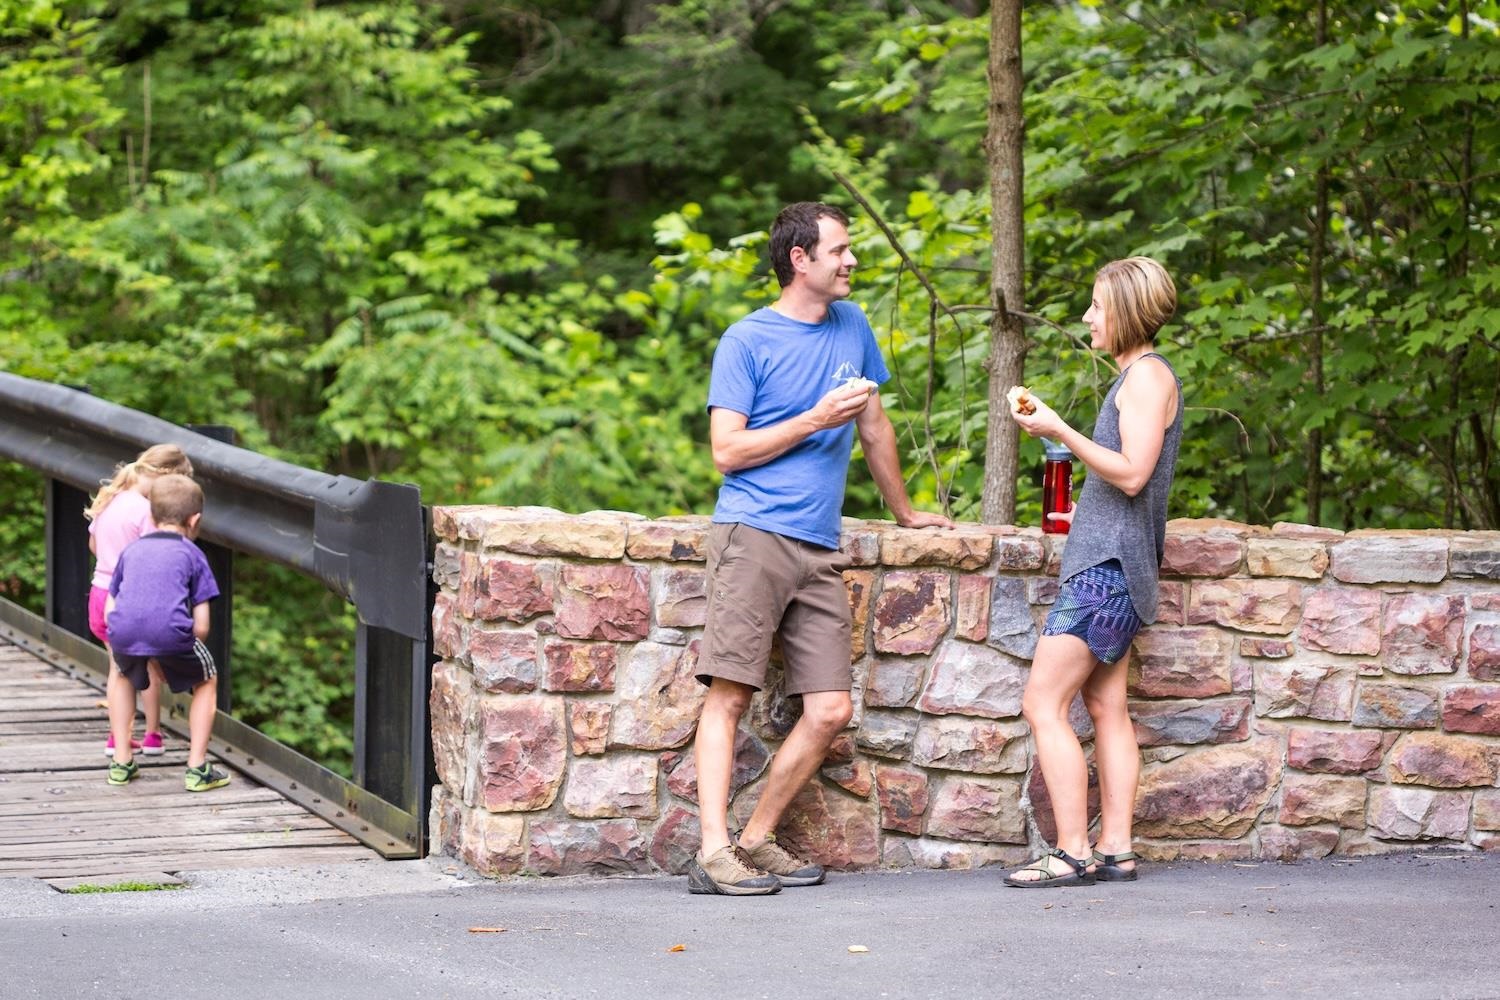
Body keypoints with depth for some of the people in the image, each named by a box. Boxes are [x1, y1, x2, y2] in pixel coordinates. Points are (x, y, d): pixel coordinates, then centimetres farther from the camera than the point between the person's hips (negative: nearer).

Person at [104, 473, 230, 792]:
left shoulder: (132, 550, 26)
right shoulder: (191, 554, 15)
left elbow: (109, 611, 23)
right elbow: (201, 626, 8)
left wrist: (145, 656, 30)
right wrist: (178, 656, 25)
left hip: (124, 633, 3)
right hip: (171, 631, -3)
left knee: (122, 675, 37)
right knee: (206, 682, 25)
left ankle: (121, 762, 32)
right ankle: (197, 768, 17)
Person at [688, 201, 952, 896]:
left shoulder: (851, 326, 18)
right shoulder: (746, 342, 1)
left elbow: (874, 426, 30)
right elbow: (727, 449, -5)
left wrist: (905, 512, 36)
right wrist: (816, 420, -9)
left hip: (820, 550, 6)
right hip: (753, 536, -6)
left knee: (830, 710, -4)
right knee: (728, 694, -12)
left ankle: (756, 841, 5)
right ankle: (714, 853, -16)